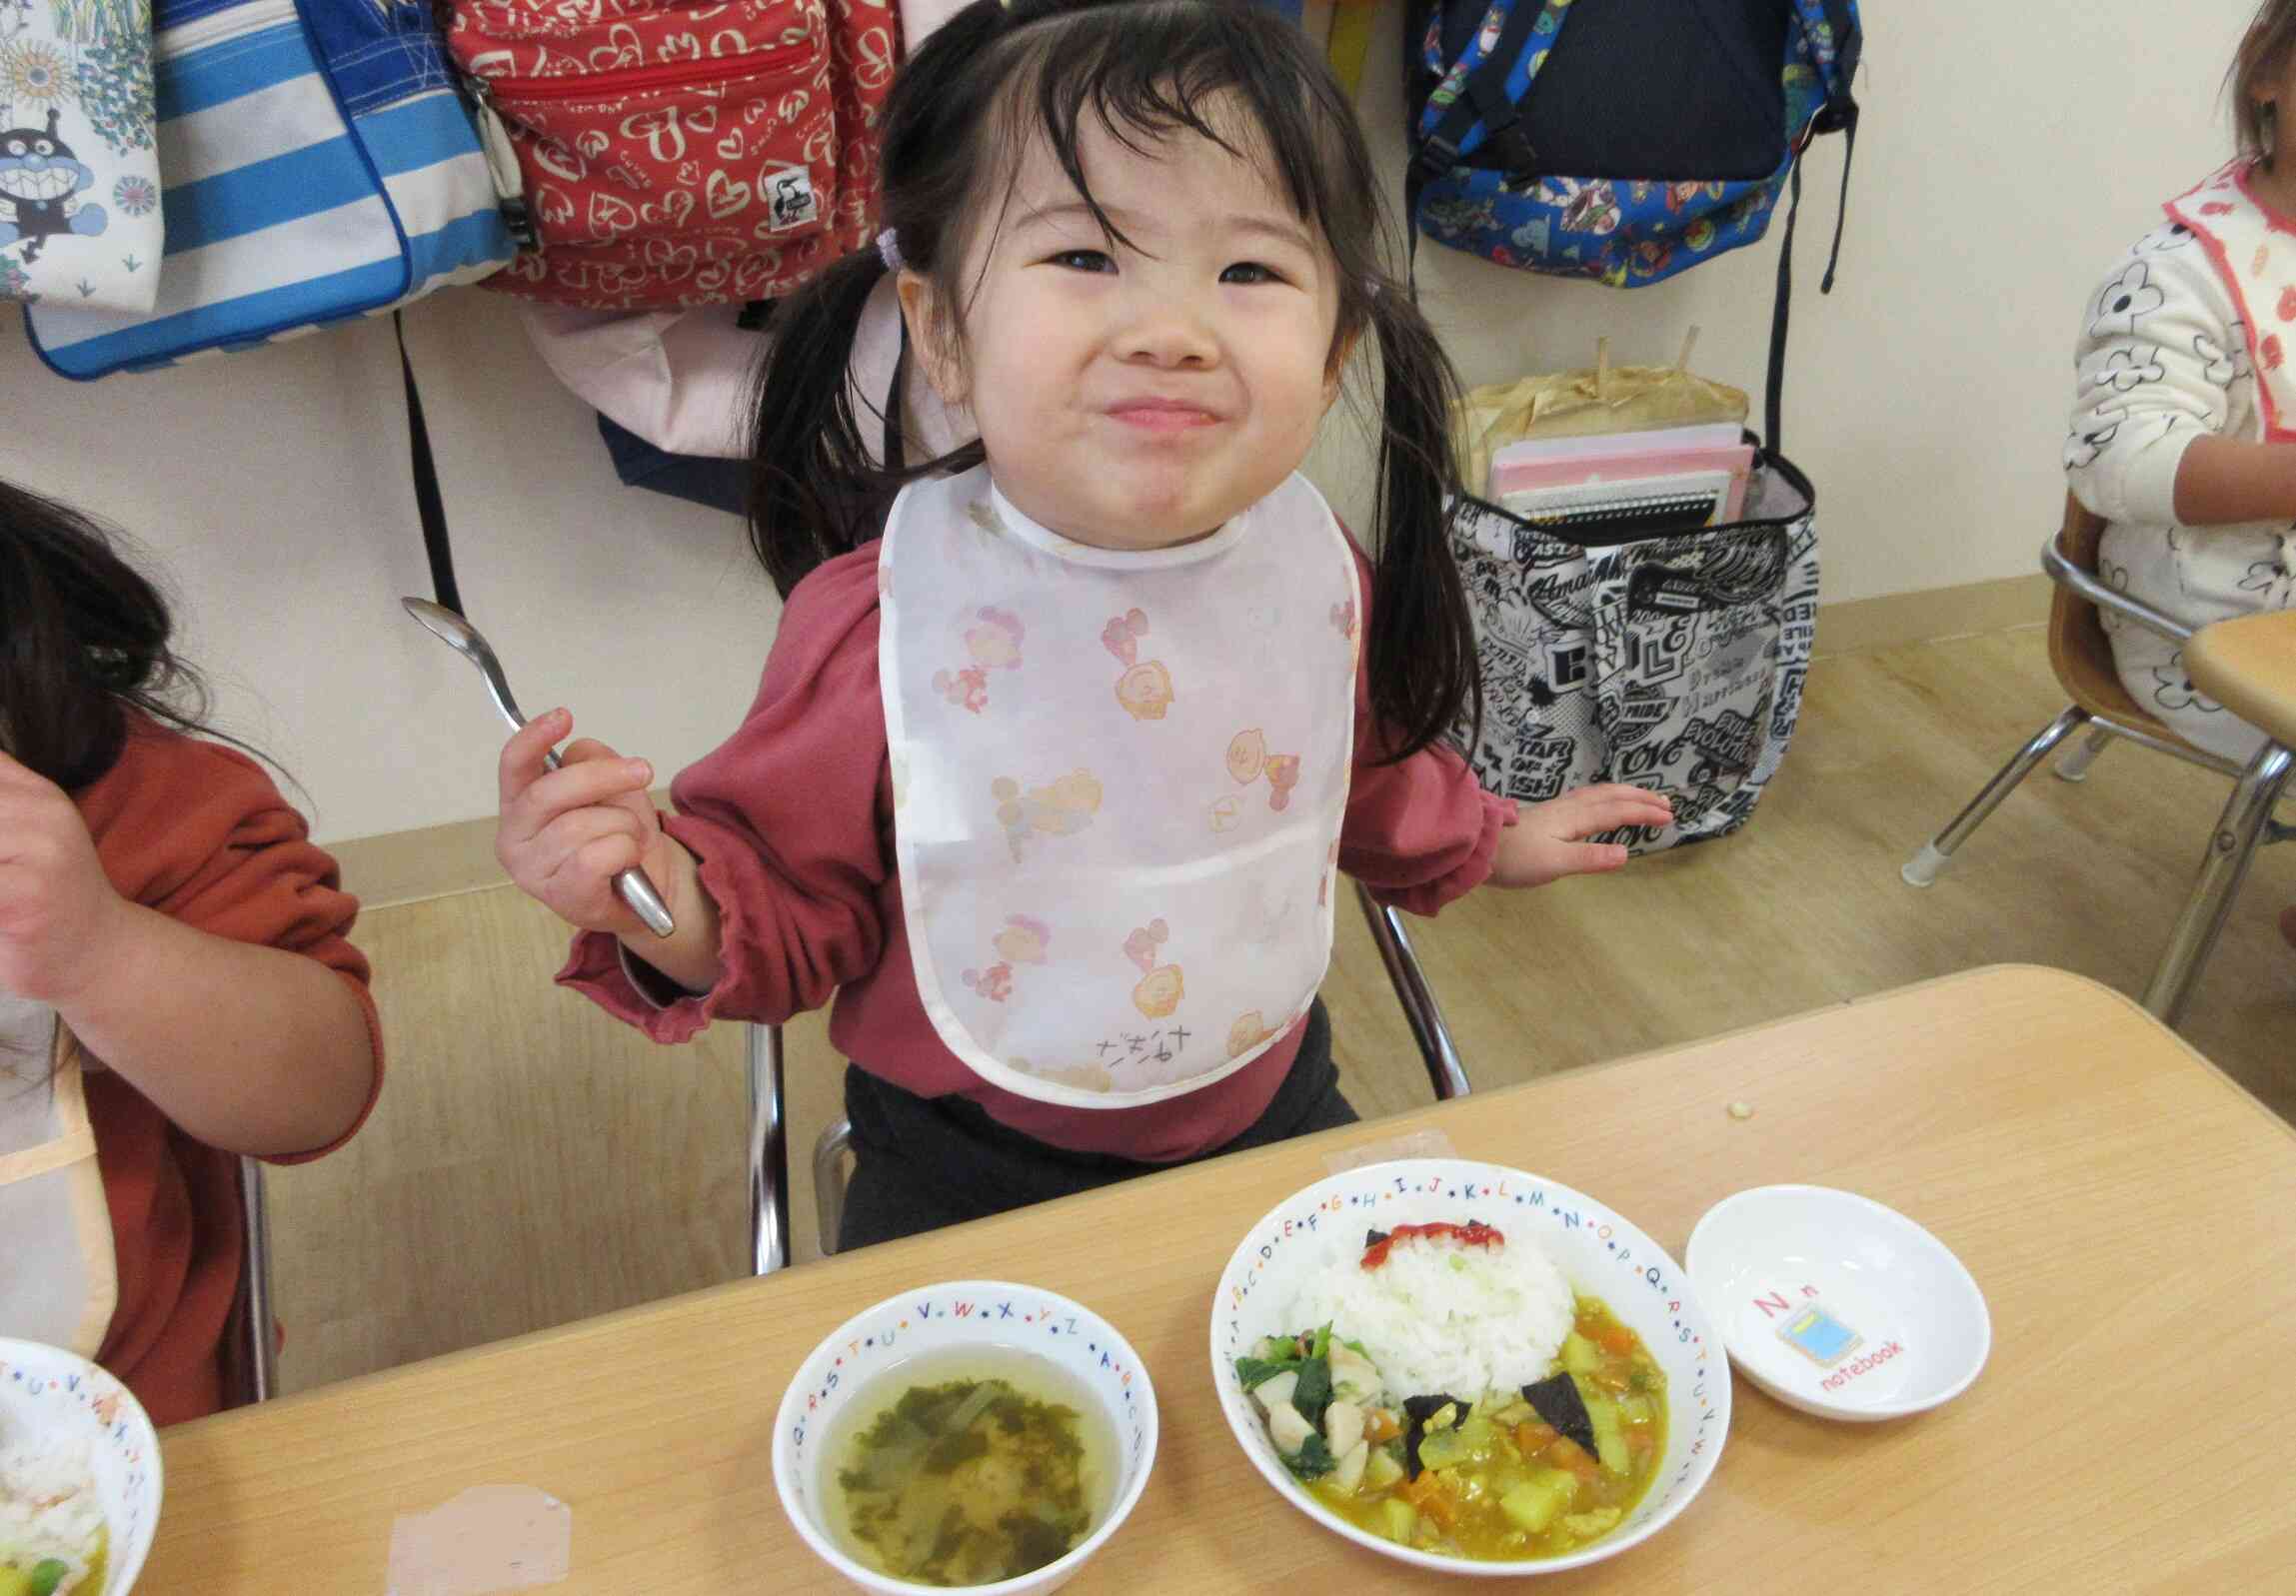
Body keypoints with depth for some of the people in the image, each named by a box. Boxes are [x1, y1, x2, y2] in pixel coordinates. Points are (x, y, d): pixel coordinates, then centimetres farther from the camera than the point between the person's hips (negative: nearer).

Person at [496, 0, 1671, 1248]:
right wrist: (665, 902, -36)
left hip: (1269, 1107, 4)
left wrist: (1488, 841, 24)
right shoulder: (876, 621, -27)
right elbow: (793, 891, -15)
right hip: (970, 1169, -3)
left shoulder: (1321, 576, -13)